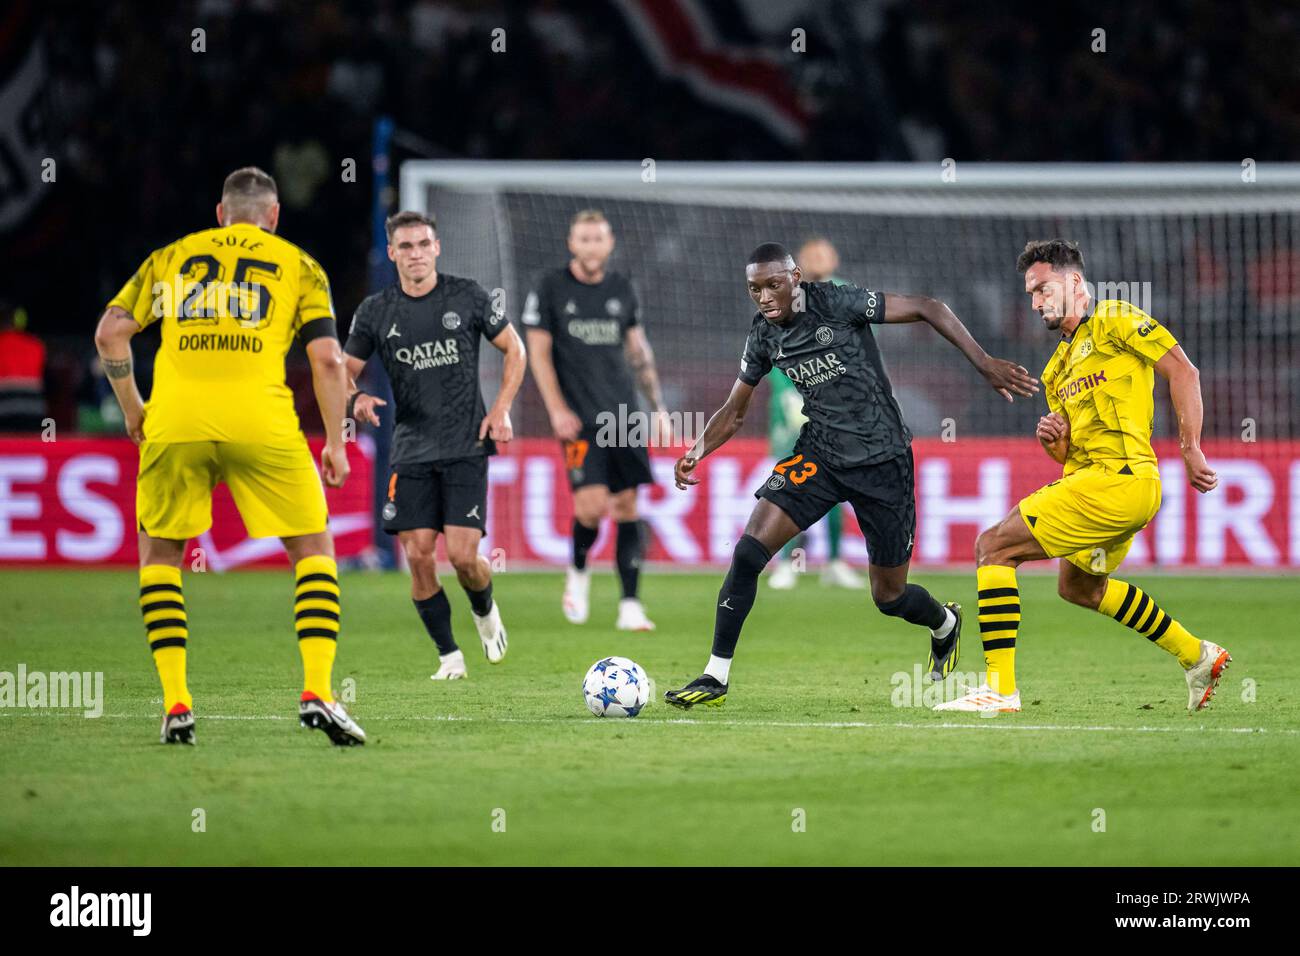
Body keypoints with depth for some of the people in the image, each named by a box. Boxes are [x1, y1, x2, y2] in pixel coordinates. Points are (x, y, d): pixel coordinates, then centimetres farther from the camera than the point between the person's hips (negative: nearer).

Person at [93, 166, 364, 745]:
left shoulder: (170, 257, 20)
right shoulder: (298, 265, 15)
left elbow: (110, 333, 13)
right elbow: (327, 358, 5)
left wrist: (132, 409, 24)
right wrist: (336, 444, 11)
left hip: (173, 423, 1)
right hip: (261, 424, -1)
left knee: (159, 553, 19)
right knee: (314, 549, 13)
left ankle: (176, 703, 8)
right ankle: (317, 692, -2)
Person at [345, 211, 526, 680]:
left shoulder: (467, 296, -1)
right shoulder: (375, 312, 2)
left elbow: (514, 348, 10)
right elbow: (345, 371, 9)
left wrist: (501, 409, -1)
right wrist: (356, 399, -15)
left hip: (466, 447, -2)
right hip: (411, 450, 2)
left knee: (463, 555, -10)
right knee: (418, 555, -7)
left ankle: (486, 610, 25)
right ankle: (449, 657, 7)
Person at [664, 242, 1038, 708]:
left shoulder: (836, 303, -17)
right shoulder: (763, 336, -1)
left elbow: (928, 308, -14)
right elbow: (734, 411, 12)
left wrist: (984, 364, -21)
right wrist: (698, 449, -8)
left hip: (882, 460, -4)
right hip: (819, 455, 4)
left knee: (888, 596, 6)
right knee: (749, 551, -17)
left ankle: (945, 624, 44)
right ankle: (716, 678, -10)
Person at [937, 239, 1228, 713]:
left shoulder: (1113, 318, -2)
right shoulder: (1058, 364, 23)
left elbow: (1183, 371, -10)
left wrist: (1191, 448, -15)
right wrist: (1053, 439, 0)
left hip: (1116, 476, -10)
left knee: (994, 546, -12)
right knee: (1078, 586, 30)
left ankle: (1000, 687, -15)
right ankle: (1197, 656, 38)